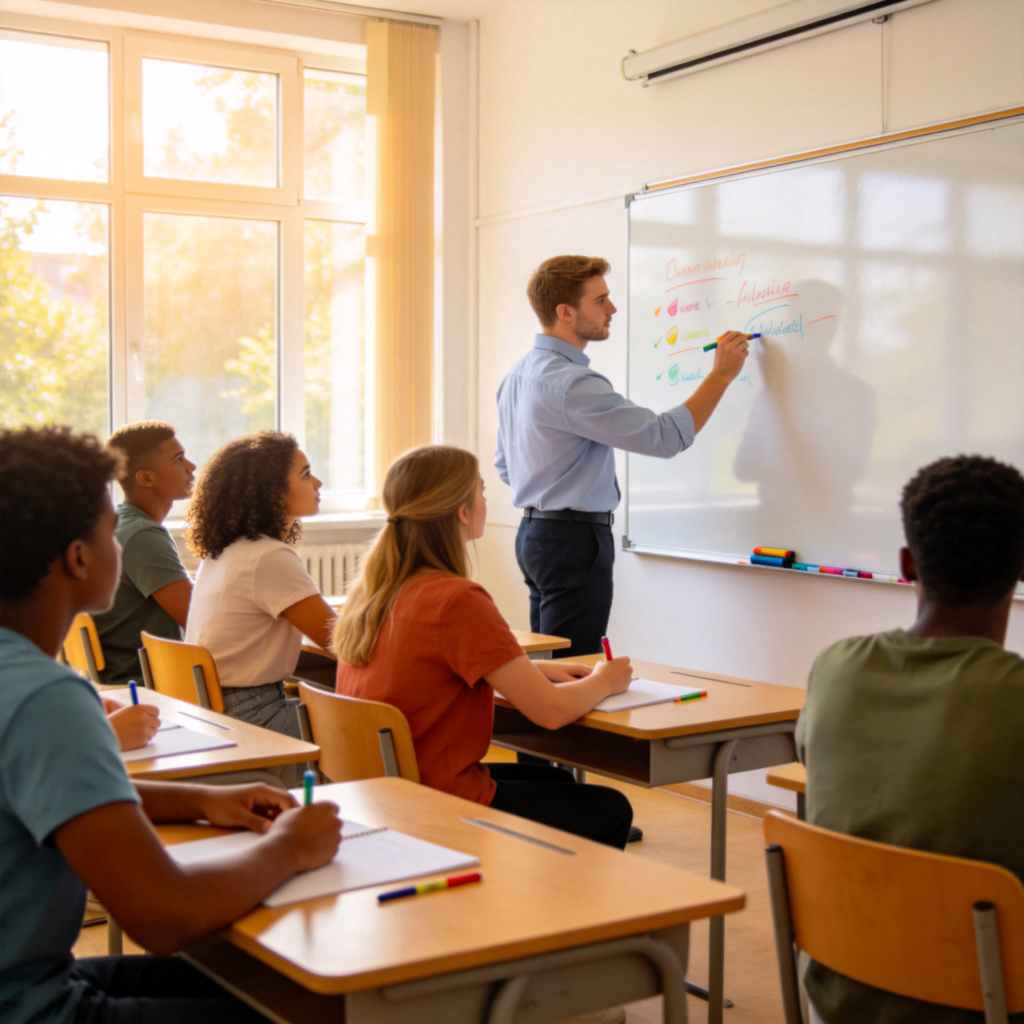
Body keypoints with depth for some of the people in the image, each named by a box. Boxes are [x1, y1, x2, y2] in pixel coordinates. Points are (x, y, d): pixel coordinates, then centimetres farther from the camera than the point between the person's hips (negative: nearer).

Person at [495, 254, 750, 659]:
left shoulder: (518, 374, 11)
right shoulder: (571, 384, -21)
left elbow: (504, 465, 21)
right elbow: (666, 436, -21)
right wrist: (721, 374, -11)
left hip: (534, 533, 10)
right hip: (575, 539, -10)